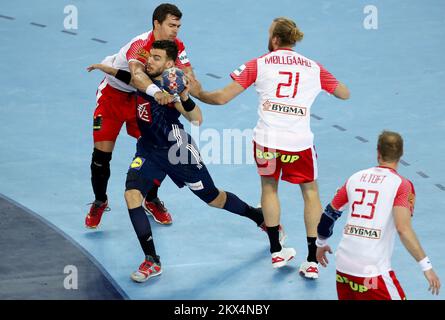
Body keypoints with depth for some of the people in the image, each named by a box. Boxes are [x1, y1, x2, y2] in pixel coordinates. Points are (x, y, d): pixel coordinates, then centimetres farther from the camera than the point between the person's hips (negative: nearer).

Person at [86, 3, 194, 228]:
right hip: (113, 94, -5)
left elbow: (188, 74, -17)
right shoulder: (140, 44, -36)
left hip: (141, 98, 5)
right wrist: (156, 92, -75)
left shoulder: (176, 46, -13)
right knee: (102, 151, -8)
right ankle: (100, 202, 17)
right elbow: (137, 74, -55)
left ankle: (151, 201, 22)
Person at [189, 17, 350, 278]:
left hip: (267, 139, 0)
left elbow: (222, 98, 4)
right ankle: (312, 261, 10)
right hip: (300, 143, 0)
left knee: (269, 186, 25)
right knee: (310, 192, 18)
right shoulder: (314, 68, 11)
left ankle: (277, 252, 28)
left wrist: (199, 93, 23)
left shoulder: (258, 64, 6)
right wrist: (328, 82, 42)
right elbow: (345, 94, 23)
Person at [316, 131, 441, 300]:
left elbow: (329, 214, 20)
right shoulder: (401, 184, -4)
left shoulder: (356, 178, 11)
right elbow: (403, 229, -17)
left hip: (343, 266, 6)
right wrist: (426, 266, -14)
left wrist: (321, 243, 37)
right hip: (373, 271, -6)